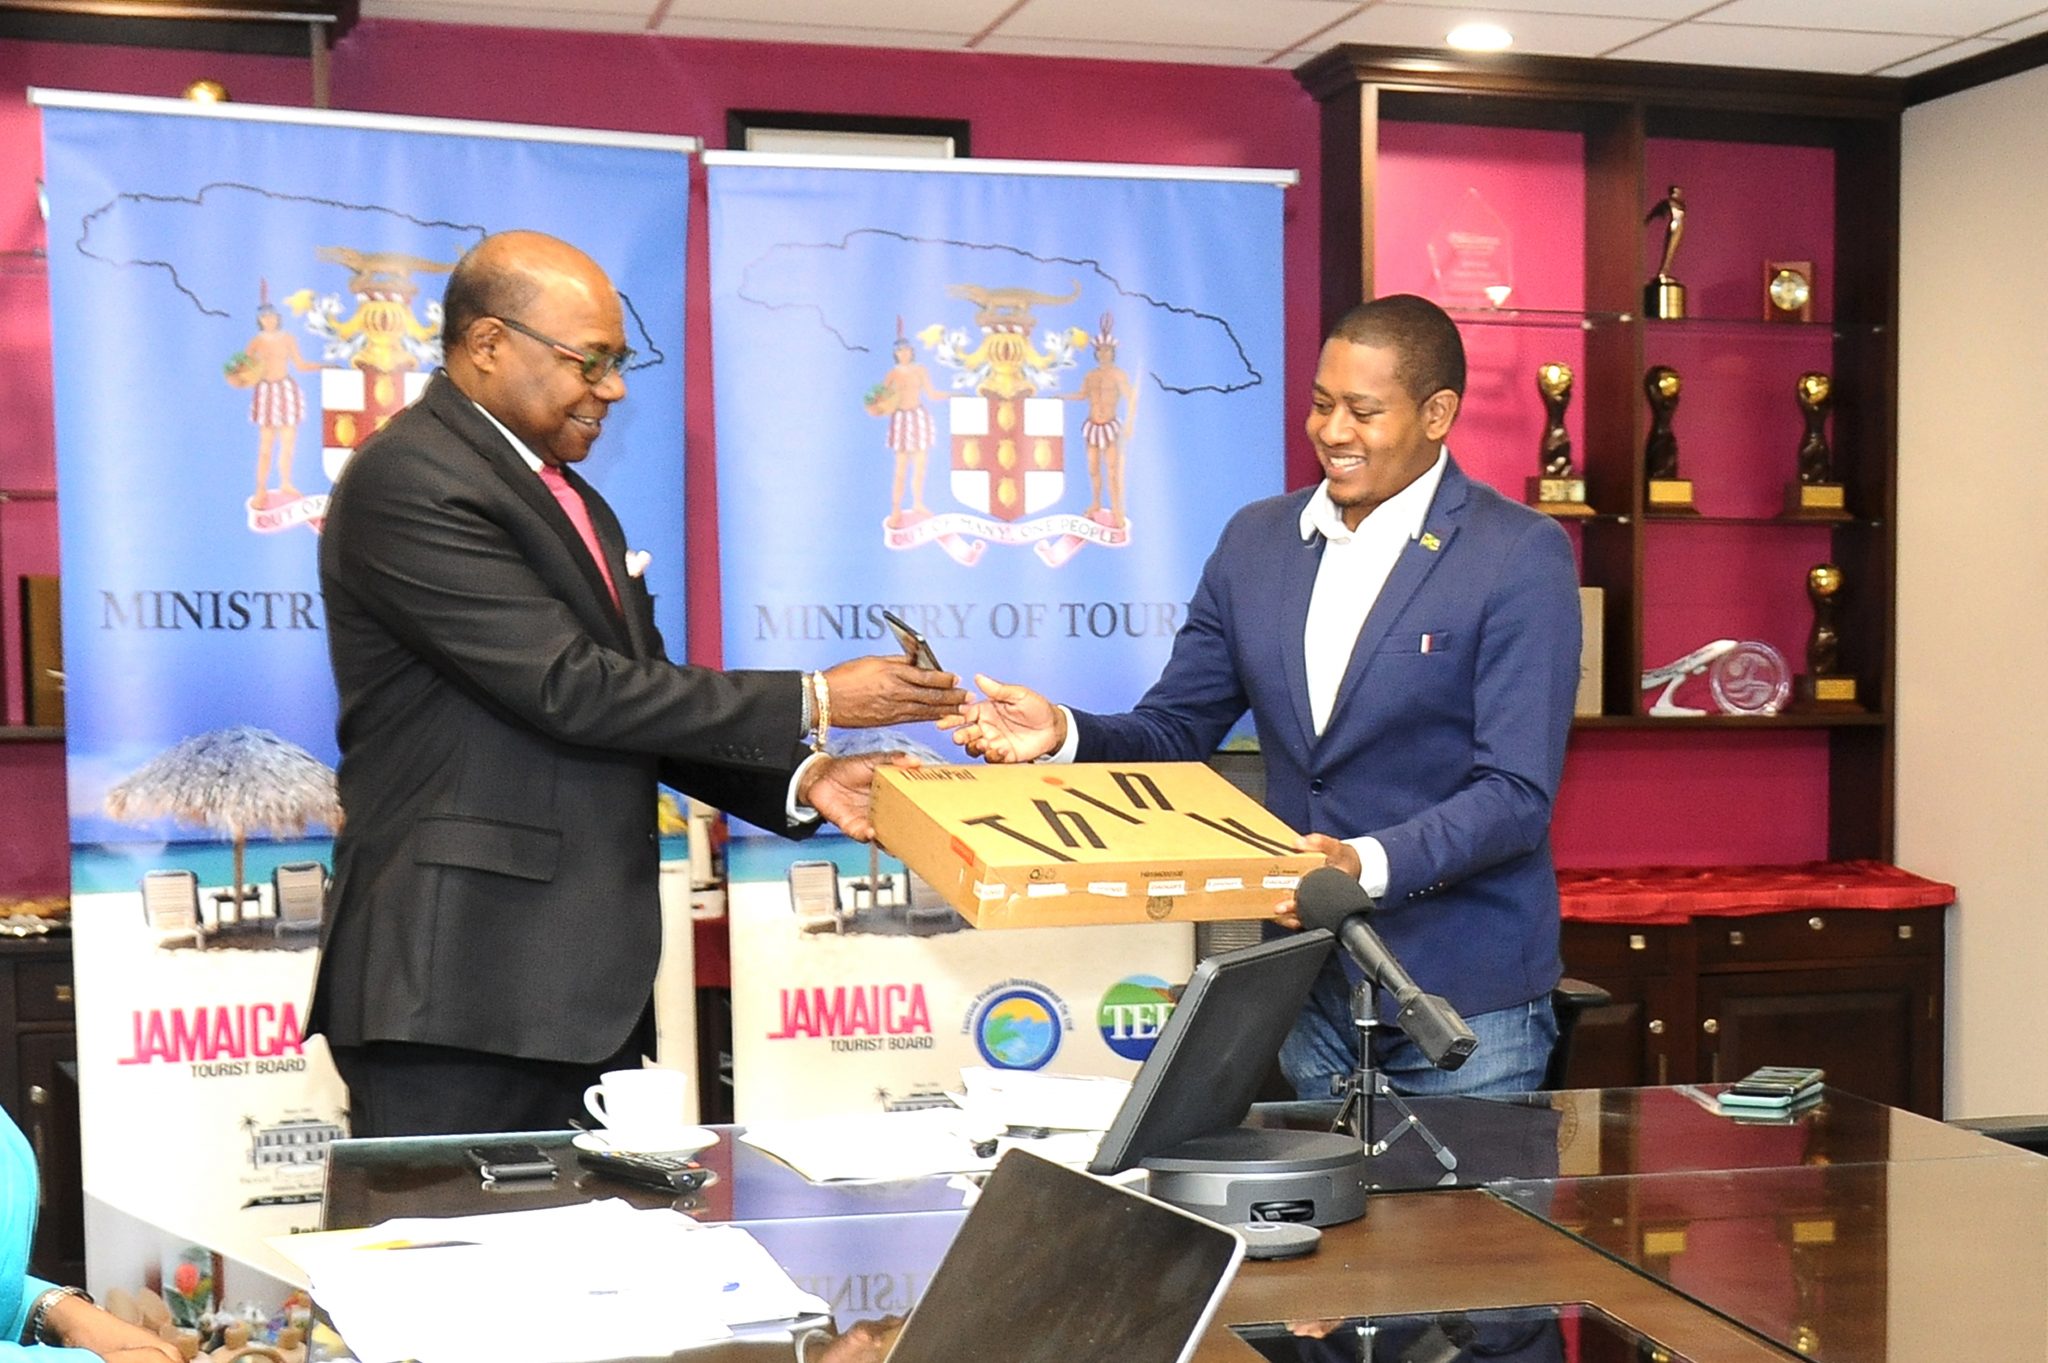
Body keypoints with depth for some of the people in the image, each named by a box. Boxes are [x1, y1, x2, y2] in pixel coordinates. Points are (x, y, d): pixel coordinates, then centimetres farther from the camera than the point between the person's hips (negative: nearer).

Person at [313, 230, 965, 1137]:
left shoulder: (571, 501, 20)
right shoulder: (408, 483, -11)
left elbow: (637, 706, 18)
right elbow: (569, 689, -19)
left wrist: (798, 780, 2)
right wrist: (813, 704, -14)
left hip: (583, 988, 9)